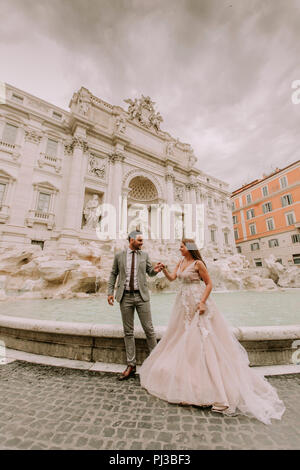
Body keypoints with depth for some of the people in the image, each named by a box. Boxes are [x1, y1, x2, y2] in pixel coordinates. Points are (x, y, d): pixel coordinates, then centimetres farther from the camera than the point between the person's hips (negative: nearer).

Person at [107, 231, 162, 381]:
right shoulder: (119, 256, 4)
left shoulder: (144, 255, 6)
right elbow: (113, 274, 10)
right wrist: (110, 292, 2)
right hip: (125, 297, 0)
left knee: (149, 329, 3)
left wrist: (155, 270, -11)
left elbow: (150, 272, 12)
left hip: (141, 296, 0)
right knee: (128, 332, 10)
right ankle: (131, 365, 25)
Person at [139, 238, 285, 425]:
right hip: (184, 303, 8)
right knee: (181, 337, 16)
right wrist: (164, 268, -8)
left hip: (196, 303, -8)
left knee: (198, 338, -4)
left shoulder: (198, 263, -13)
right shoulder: (181, 262, 9)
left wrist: (202, 302, -19)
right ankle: (183, 376, 35)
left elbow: (209, 283, -12)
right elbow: (172, 278, 7)